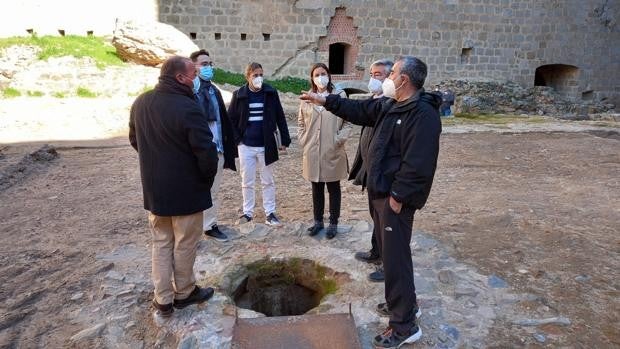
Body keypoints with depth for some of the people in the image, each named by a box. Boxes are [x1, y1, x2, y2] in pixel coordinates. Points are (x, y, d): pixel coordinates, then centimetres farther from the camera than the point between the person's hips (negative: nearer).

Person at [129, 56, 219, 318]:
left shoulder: (140, 103, 3)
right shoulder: (187, 108, -23)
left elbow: (134, 140, 15)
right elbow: (207, 151, -24)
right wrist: (207, 178, -6)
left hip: (153, 189, 7)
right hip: (185, 190, -6)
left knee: (161, 243, 17)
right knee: (185, 244, 11)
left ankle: (163, 300, 24)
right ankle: (184, 293, 28)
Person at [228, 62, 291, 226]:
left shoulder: (271, 93, -1)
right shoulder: (239, 95, -1)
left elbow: (280, 117, 2)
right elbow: (231, 119, 5)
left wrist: (284, 140, 0)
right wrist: (237, 139, -3)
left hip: (266, 145, 0)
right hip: (246, 146, 0)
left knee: (268, 181, 9)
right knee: (247, 181, 9)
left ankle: (270, 212, 20)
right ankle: (248, 212, 23)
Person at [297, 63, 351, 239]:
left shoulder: (339, 96, -5)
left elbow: (347, 122, -4)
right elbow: (301, 123, 13)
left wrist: (339, 140, -12)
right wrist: (303, 141, 3)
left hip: (333, 152, -3)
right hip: (312, 152, 3)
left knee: (333, 188, 9)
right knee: (316, 188, 14)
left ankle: (333, 223, 21)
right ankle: (318, 221, 28)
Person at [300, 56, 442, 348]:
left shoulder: (423, 114, -20)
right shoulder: (390, 105, 10)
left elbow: (417, 164, -25)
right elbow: (360, 110, 20)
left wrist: (398, 196, -22)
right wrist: (326, 101, 16)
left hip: (395, 198, -10)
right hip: (380, 192, 10)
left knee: (395, 257, -2)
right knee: (389, 250, 20)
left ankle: (404, 326, 13)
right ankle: (404, 302, 39)